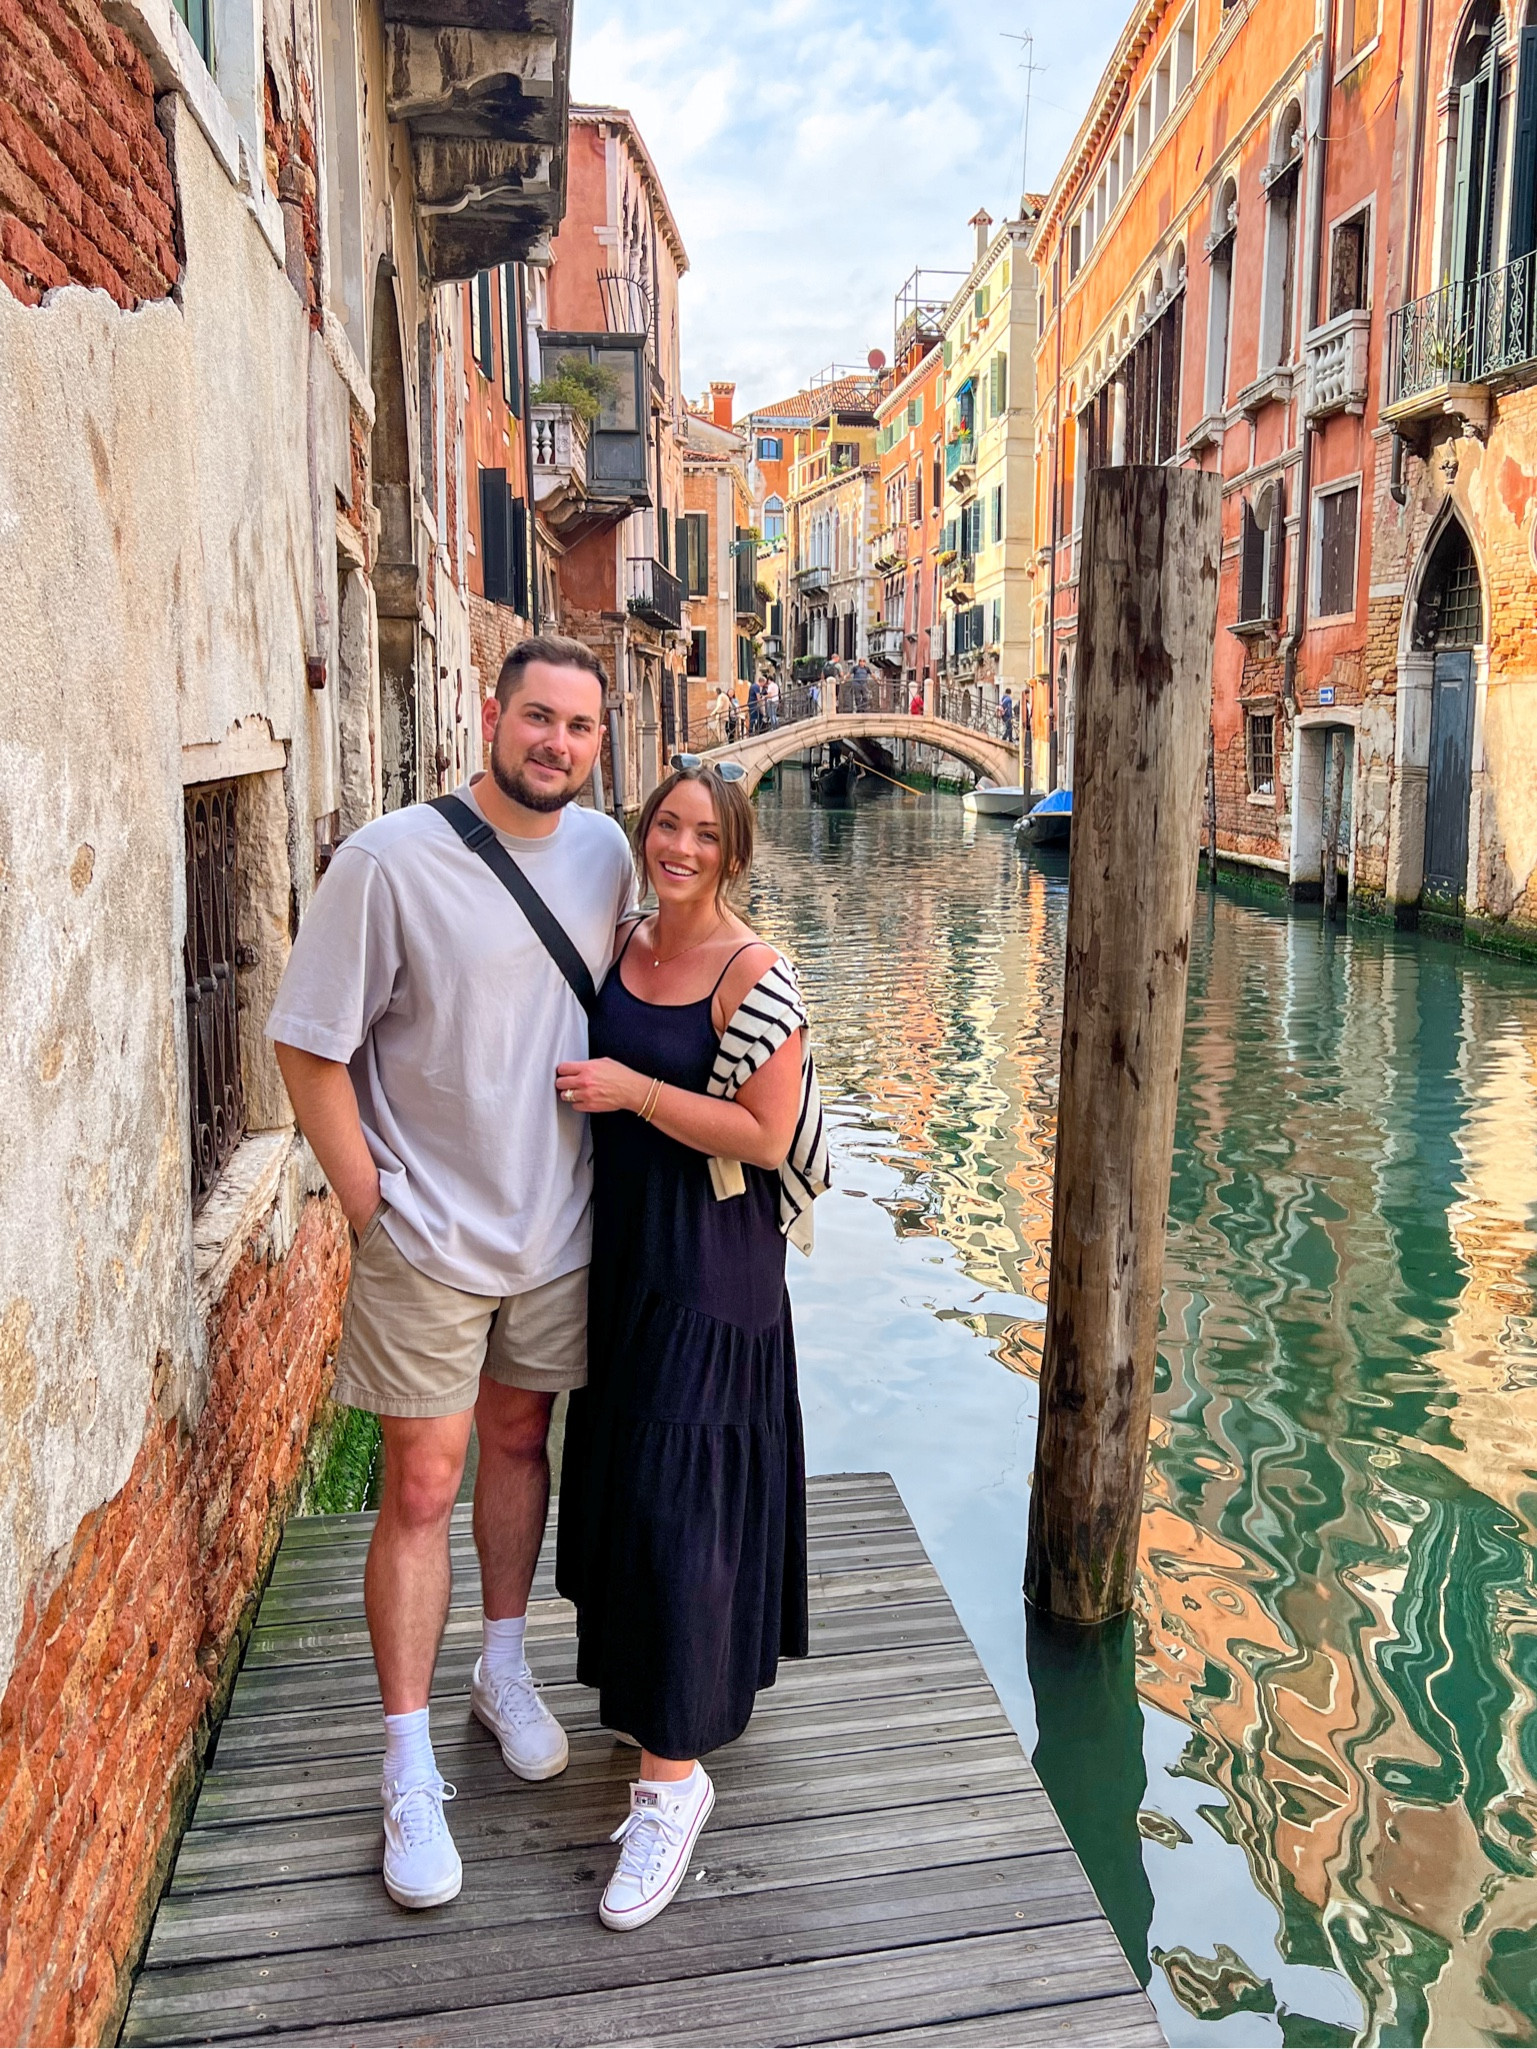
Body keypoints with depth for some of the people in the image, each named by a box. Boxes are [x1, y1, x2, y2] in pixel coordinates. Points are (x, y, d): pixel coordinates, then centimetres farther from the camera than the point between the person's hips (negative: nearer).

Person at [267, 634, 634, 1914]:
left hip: (558, 1225, 5)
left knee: (520, 1440, 19)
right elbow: (309, 1047, -13)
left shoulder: (603, 854, -1)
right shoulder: (390, 861, -17)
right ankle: (410, 1773, 20)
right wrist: (372, 1207, -12)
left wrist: (611, 1159, 9)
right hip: (429, 1236, -4)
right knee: (422, 1489, 4)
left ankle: (504, 1669, 41)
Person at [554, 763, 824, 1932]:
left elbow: (766, 1137, -18)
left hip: (711, 1265, -7)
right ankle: (678, 1686, 42)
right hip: (618, 1246, 8)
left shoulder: (755, 976, -15)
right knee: (621, 1475, 18)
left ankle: (673, 1775, 8)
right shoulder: (619, 947, 6)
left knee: (677, 1499, -4)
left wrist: (636, 1090, -21)